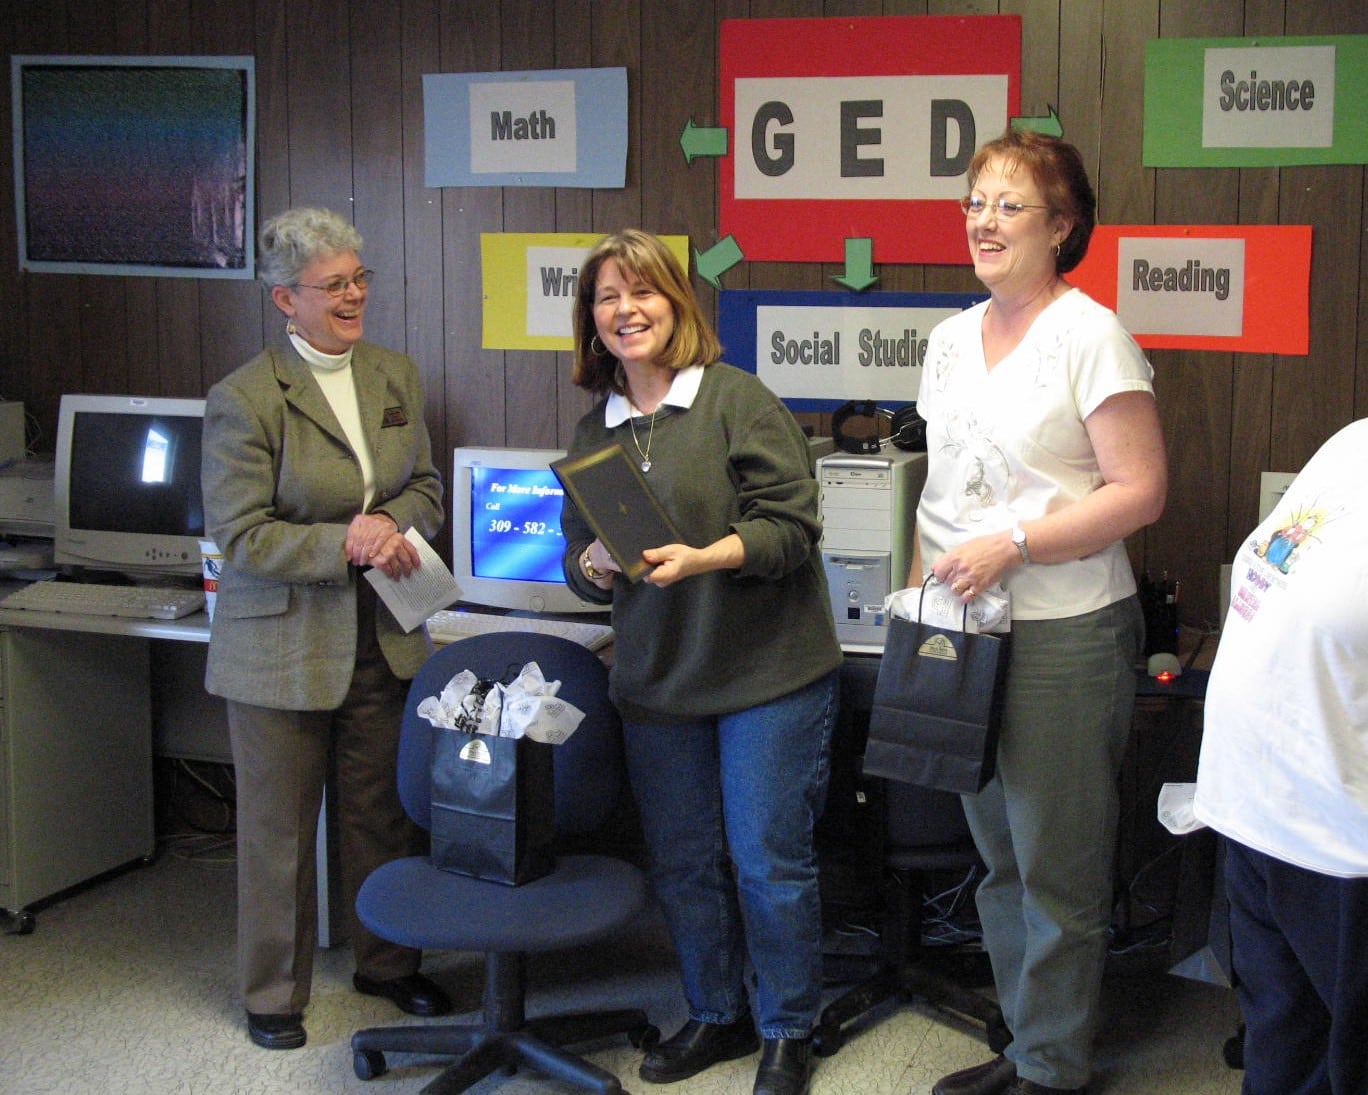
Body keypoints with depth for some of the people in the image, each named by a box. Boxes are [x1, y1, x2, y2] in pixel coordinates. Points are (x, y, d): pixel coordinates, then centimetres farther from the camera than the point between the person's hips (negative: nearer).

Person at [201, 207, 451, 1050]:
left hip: (384, 640, 5)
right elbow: (240, 535, -15)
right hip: (284, 648, -5)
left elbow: (426, 488, 10)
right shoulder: (243, 400, -14)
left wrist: (388, 525, -11)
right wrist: (344, 545, -25)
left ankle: (387, 963, 36)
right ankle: (274, 992, 26)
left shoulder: (396, 377, 5)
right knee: (279, 828, 9)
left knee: (384, 815, 16)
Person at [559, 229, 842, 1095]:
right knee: (683, 863, 14)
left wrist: (703, 558, -27)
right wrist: (594, 567, -9)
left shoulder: (737, 399, -8)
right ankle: (717, 1017, 33)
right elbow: (579, 557, 14)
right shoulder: (595, 430, 10)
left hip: (768, 673, -5)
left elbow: (792, 526, -13)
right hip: (657, 681, 6)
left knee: (769, 862, 2)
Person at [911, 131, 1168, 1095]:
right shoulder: (951, 339, 12)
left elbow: (1141, 491, -14)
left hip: (1064, 634, -7)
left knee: (1058, 873, 2)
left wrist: (1012, 545, -18)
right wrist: (919, 595, 11)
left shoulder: (1090, 336, -10)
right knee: (1001, 861, 15)